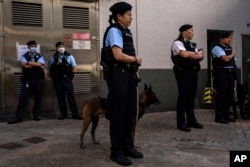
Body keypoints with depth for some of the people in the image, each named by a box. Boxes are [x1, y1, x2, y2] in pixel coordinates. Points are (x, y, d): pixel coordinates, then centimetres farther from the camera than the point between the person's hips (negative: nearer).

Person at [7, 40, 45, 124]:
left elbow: (39, 64, -11)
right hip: (27, 81, -1)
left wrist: (28, 62, -7)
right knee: (23, 98, -6)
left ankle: (36, 115, 16)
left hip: (38, 80, 1)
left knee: (38, 98, 5)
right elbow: (24, 65, -12)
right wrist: (36, 65, -9)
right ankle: (18, 117, -3)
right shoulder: (24, 56, 7)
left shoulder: (40, 56, 10)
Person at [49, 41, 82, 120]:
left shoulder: (69, 56, 5)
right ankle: (63, 114, 12)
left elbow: (74, 68, 7)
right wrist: (53, 74, -2)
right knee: (60, 97, 5)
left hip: (66, 78, -2)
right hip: (57, 79, 2)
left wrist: (68, 72, -4)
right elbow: (51, 69, 14)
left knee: (70, 96, -7)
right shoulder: (53, 58, 10)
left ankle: (75, 114, -6)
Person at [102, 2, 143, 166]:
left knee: (130, 111, 14)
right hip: (118, 74, -9)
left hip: (129, 73, 9)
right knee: (118, 112, -1)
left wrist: (134, 69, 4)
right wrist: (136, 59, -5)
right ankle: (117, 151, 13)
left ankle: (128, 146, 29)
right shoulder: (114, 31, -9)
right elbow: (119, 55, -20)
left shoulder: (127, 32, 18)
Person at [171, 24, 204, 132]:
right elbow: (185, 54, -23)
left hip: (193, 71, 8)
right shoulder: (178, 42, -6)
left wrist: (193, 55, -10)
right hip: (184, 72, -8)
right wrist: (196, 54, -6)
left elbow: (200, 57, 12)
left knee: (191, 97, 12)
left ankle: (191, 120, 21)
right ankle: (181, 123, 2)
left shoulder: (192, 44, 20)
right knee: (183, 97, -5)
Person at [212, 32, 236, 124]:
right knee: (221, 94, -5)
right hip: (221, 73, -8)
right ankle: (219, 116, 0)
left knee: (229, 94, 10)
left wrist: (234, 70, 7)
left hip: (230, 73, 8)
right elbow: (226, 59, -20)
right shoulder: (217, 48, -8)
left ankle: (225, 115, 20)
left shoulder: (229, 48, 19)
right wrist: (233, 54, -1)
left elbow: (232, 60, 21)